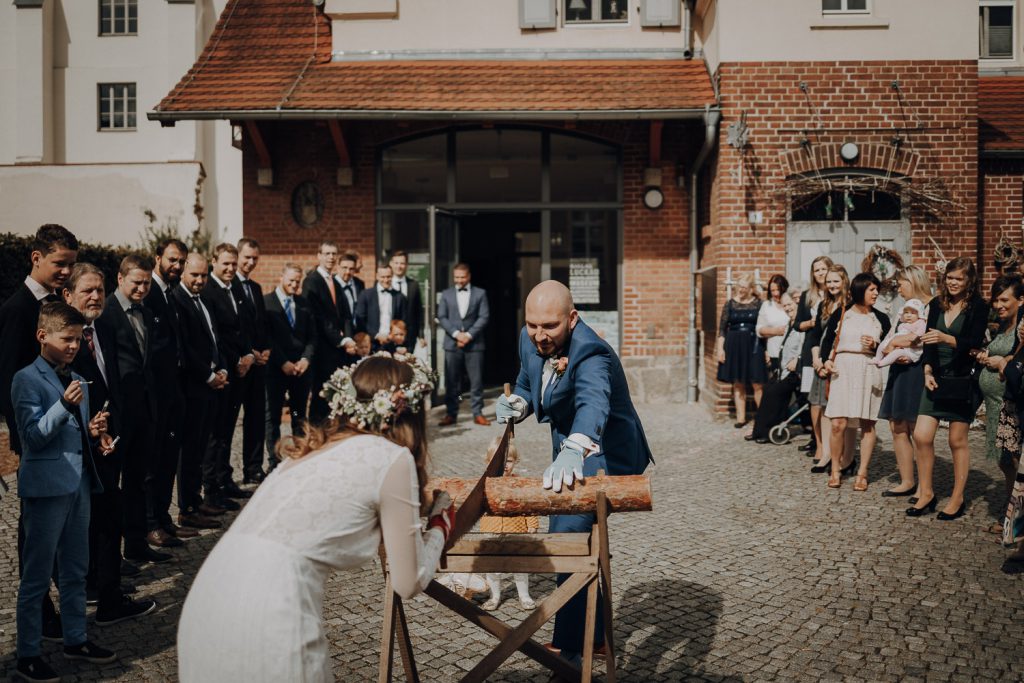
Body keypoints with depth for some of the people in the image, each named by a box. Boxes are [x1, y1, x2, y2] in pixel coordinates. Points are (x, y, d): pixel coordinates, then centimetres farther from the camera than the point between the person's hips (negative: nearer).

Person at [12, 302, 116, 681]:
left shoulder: (78, 381, 13)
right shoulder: (27, 379, -8)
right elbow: (34, 434, -15)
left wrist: (95, 433, 0)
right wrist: (65, 405, -28)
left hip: (79, 482, 7)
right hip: (47, 484, -7)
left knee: (76, 570, 16)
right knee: (37, 576, 2)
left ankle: (76, 639, 28)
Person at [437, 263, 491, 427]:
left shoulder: (480, 293, 6)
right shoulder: (446, 294, 11)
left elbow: (484, 317, 0)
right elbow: (441, 317, 4)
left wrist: (469, 335, -10)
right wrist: (456, 333, -10)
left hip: (474, 343, -1)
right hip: (452, 344, 1)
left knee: (476, 380, 1)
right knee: (451, 381, 2)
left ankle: (477, 413, 9)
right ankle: (451, 414, 8)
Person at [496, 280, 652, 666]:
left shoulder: (590, 355, -33)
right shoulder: (530, 341, -8)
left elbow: (593, 402, -54)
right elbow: (527, 386, 8)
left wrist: (573, 450, -73)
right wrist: (516, 404, -17)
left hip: (603, 455, -9)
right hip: (571, 448, 9)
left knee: (569, 536, -22)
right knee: (566, 536, 19)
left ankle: (573, 649, -10)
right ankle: (595, 633, 39)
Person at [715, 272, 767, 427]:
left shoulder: (758, 304, 3)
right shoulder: (730, 304, 6)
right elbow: (722, 328, 7)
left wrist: (766, 349, -2)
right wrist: (720, 348, -1)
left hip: (753, 346, -2)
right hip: (734, 346, 2)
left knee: (757, 384, -6)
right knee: (737, 384, 6)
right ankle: (741, 417, 12)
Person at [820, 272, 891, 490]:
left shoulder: (881, 319, 10)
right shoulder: (840, 315, 6)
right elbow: (827, 341, 8)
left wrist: (875, 345, -9)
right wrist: (827, 361, -9)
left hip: (869, 372, 2)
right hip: (843, 370, -1)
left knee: (867, 423, 1)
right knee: (837, 423, -8)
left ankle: (862, 473, 11)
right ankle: (836, 470, 8)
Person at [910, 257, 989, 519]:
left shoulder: (978, 307, -6)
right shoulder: (937, 305, 8)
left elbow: (974, 343, -16)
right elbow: (929, 342, 10)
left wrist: (946, 338, -32)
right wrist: (927, 371, -3)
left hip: (963, 381, -4)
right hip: (937, 379, 4)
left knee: (957, 441, 4)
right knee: (921, 436, -3)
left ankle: (958, 498, 18)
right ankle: (926, 493, 12)